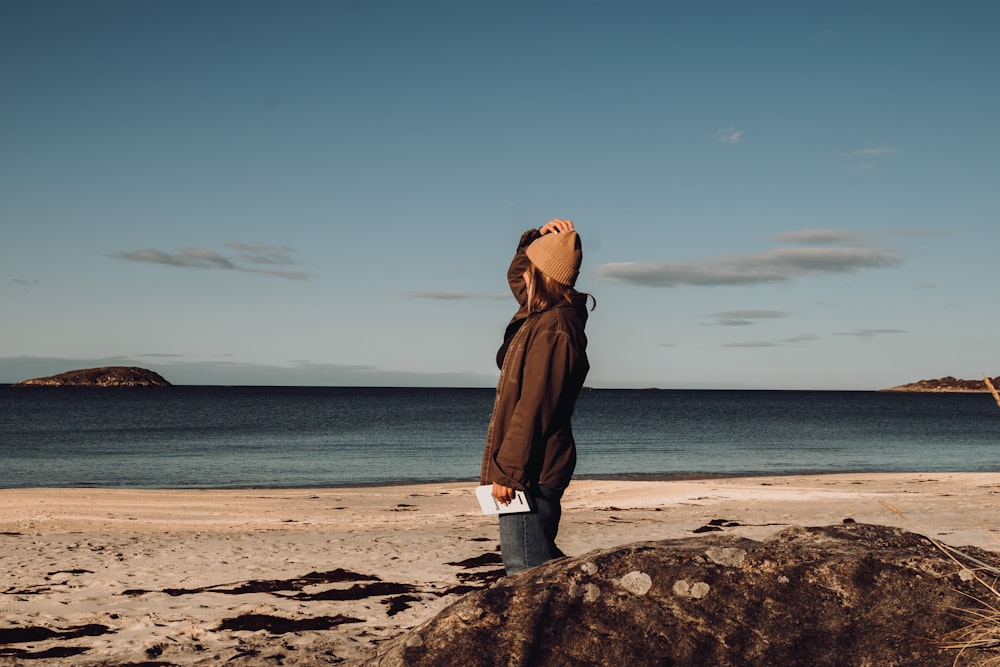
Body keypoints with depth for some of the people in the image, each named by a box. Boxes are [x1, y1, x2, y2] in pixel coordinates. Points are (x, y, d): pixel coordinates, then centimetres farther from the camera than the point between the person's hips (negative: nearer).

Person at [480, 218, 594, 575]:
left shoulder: (552, 331, -20)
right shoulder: (544, 315, 10)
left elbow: (532, 409, -23)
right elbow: (516, 276, 30)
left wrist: (508, 470, -21)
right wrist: (540, 236, 12)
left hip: (532, 474, -11)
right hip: (536, 472, 11)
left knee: (526, 571, -8)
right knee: (542, 564, 19)